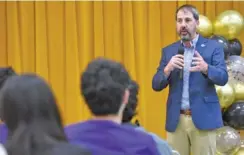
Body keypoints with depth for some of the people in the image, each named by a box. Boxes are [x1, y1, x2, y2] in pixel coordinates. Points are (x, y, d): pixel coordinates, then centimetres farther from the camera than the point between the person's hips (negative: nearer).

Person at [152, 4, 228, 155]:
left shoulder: (213, 47, 2)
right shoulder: (169, 51, 10)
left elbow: (223, 78, -9)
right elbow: (156, 85, 6)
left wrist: (205, 68, -30)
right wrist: (168, 69, -14)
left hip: (203, 117, -3)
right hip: (176, 119, 3)